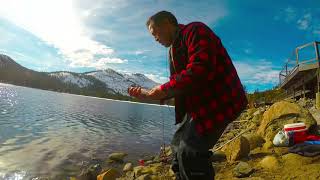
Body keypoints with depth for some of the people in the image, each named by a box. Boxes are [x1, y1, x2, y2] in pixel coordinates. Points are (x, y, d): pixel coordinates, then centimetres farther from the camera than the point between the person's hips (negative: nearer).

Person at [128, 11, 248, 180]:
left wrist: (164, 89, -19)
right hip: (198, 105, 10)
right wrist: (146, 94, 6)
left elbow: (200, 70, -27)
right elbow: (177, 86, 15)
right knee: (178, 146, 17)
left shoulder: (195, 30, -11)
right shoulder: (174, 48, 17)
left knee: (189, 152, -16)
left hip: (218, 101, -10)